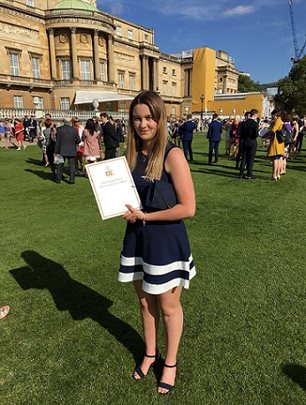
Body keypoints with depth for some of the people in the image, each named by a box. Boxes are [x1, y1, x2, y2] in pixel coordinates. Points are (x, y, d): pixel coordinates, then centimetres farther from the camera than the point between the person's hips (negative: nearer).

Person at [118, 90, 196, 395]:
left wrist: (144, 215, -17)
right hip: (137, 238, 6)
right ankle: (150, 353, 47)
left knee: (168, 306, 15)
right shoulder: (132, 154, 2)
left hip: (166, 241, -5)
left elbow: (188, 208, -20)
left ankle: (170, 363, 41)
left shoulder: (172, 155, -17)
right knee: (145, 301, 21)